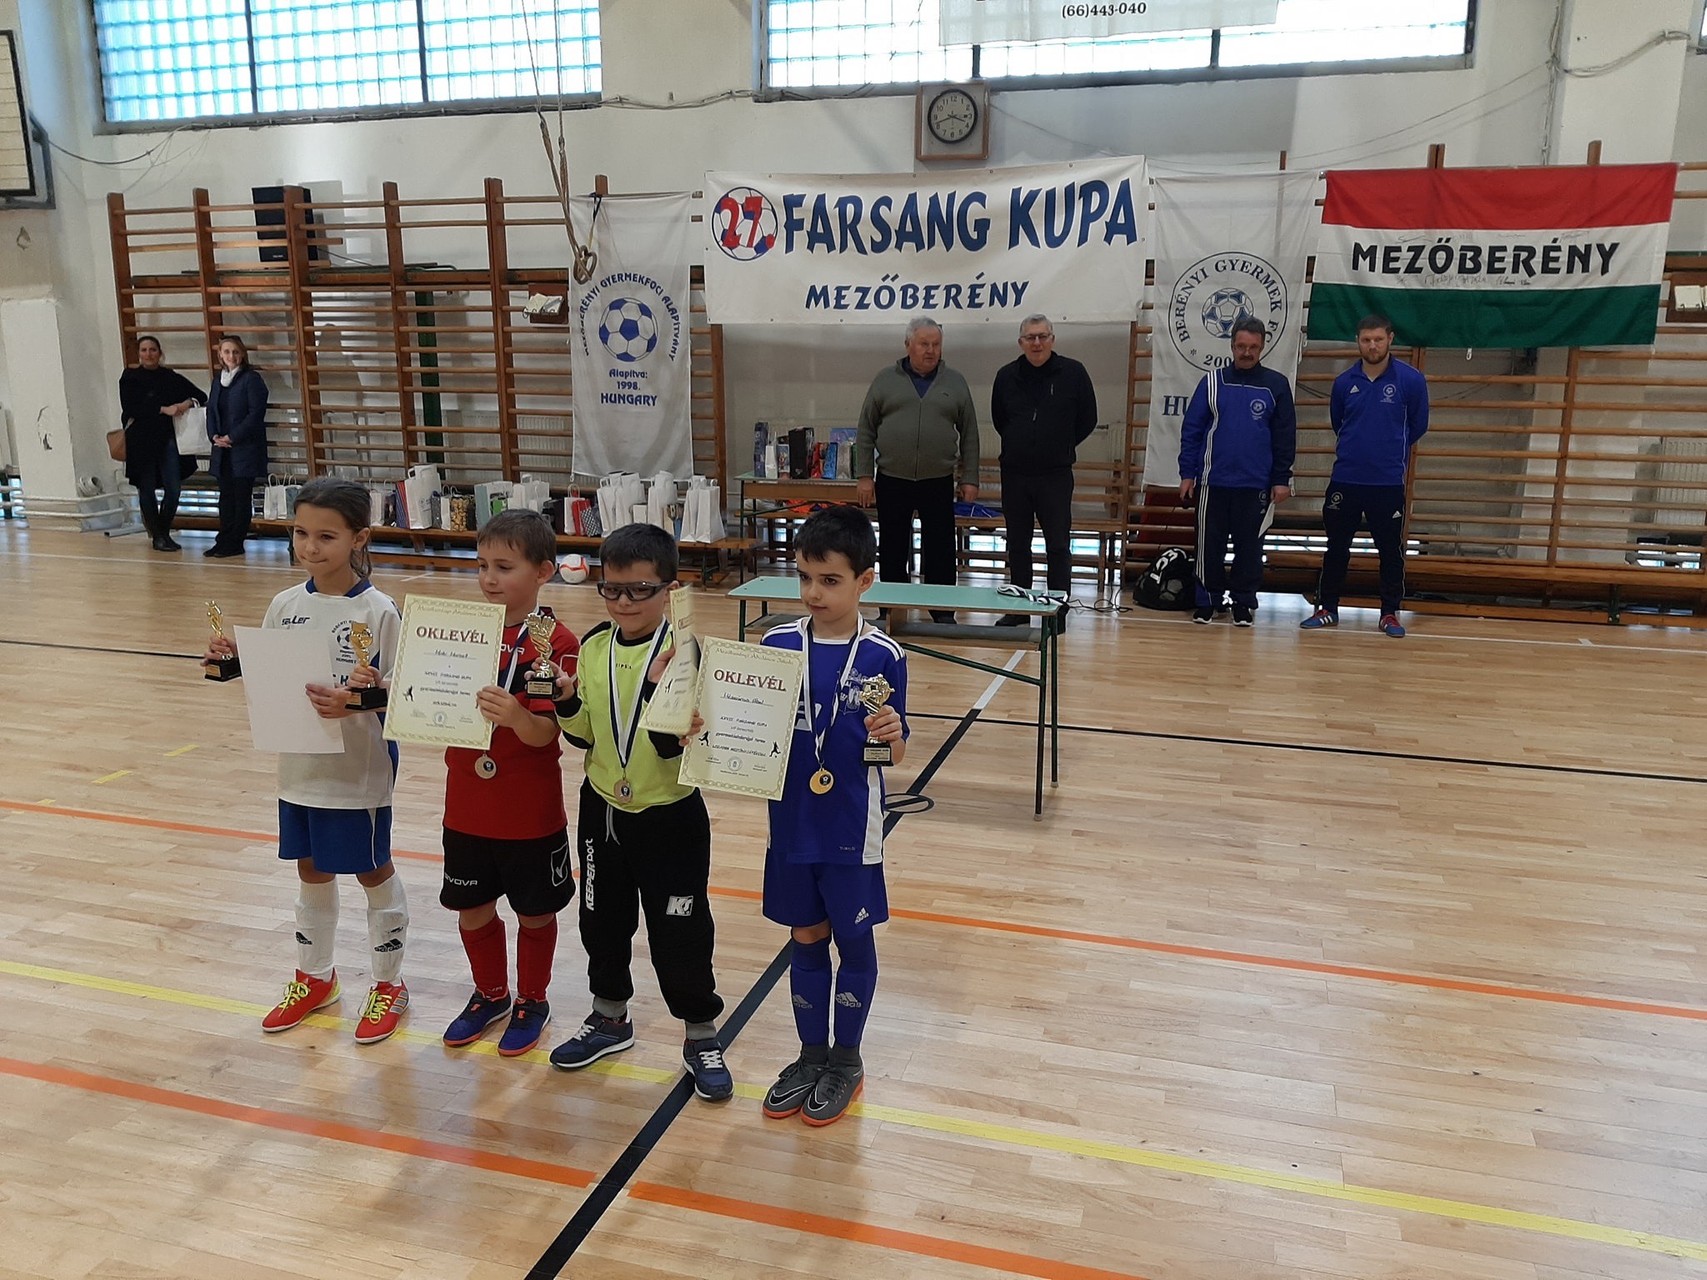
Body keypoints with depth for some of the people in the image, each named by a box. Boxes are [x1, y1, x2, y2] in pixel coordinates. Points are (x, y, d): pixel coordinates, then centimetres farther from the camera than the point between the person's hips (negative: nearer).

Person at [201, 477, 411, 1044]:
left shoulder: (378, 612, -16)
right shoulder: (285, 605, 1)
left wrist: (356, 700, -32)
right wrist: (232, 660, -8)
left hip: (360, 769, -5)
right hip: (301, 766, 5)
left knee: (372, 871, 10)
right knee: (311, 869, 20)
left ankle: (390, 983, 28)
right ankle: (314, 976, 39)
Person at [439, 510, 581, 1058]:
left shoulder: (554, 643, -15)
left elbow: (545, 733, -21)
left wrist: (516, 716, -42)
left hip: (530, 813, -5)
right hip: (468, 807, 5)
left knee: (534, 911, 14)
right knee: (473, 909, 18)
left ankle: (531, 1001, 35)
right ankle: (490, 993, 41)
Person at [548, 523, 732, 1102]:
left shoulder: (683, 653, -17)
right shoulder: (593, 647, -1)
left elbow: (674, 744, -23)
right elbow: (583, 734, 5)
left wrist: (656, 686, -36)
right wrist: (566, 701, -13)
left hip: (670, 818, -5)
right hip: (601, 810, 5)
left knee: (680, 933, 5)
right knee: (602, 921, 20)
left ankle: (701, 1036, 25)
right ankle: (610, 1018, 42)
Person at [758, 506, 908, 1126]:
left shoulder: (882, 656, -12)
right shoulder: (776, 644, -5)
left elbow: (893, 751, -6)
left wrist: (891, 734, -27)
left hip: (852, 829, -2)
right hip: (792, 824, 3)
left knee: (854, 940, 12)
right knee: (806, 938, 17)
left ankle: (846, 1059, 32)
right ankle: (811, 1054, 35)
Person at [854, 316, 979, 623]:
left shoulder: (955, 383, 6)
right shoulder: (885, 380, 4)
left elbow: (969, 434, 7)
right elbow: (865, 432, 4)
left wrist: (970, 479, 2)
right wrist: (864, 475, -2)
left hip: (938, 483, 0)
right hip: (892, 481, 0)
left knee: (940, 552, 3)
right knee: (893, 551, 7)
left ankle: (942, 612, 12)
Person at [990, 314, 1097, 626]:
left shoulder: (1073, 372, -3)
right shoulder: (1007, 376, 4)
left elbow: (1087, 420, 5)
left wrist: (1062, 446, 8)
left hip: (1056, 475, -3)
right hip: (1014, 474, 3)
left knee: (1058, 545, 0)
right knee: (1017, 545, 10)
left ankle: (1058, 611, 6)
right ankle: (1018, 609, 19)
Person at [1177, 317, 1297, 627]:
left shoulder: (1276, 385, 3)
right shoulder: (1212, 381, 4)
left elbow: (1285, 436, 4)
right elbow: (1191, 430, 4)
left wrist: (1281, 479, -1)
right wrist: (1187, 474, -1)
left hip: (1256, 485, 0)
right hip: (1213, 482, 0)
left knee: (1249, 546, 6)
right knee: (1209, 545, 4)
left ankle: (1244, 603, 17)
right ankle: (1207, 600, 16)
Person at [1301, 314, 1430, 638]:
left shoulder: (1411, 380, -5)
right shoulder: (1344, 382, 2)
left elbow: (1417, 427, 8)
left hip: (1388, 483, -2)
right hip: (1344, 480, 2)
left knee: (1391, 550, 4)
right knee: (1336, 547, 9)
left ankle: (1390, 613, 14)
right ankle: (1327, 609, 19)